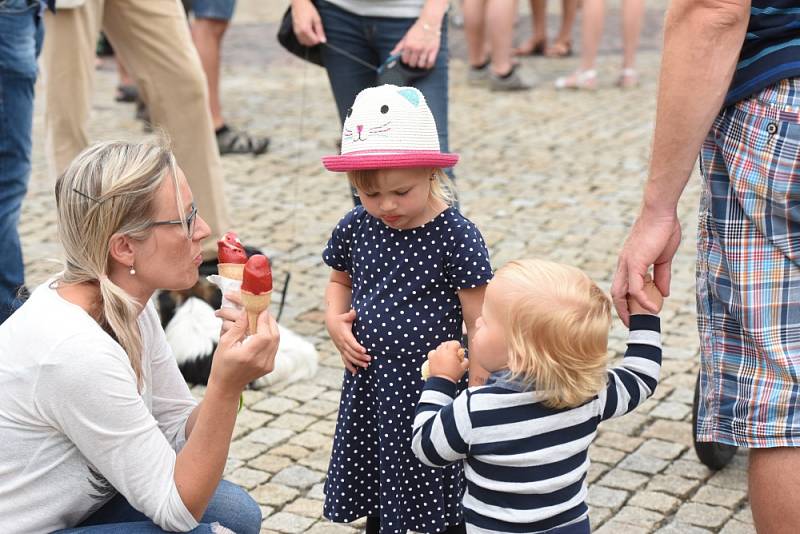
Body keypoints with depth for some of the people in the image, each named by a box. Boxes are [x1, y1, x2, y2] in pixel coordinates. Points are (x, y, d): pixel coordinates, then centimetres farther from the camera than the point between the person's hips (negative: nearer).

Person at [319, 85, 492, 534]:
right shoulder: (356, 228, -2)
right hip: (370, 383, 5)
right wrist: (335, 320, -2)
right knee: (376, 491, 21)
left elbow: (480, 325, -14)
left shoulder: (456, 236, -17)